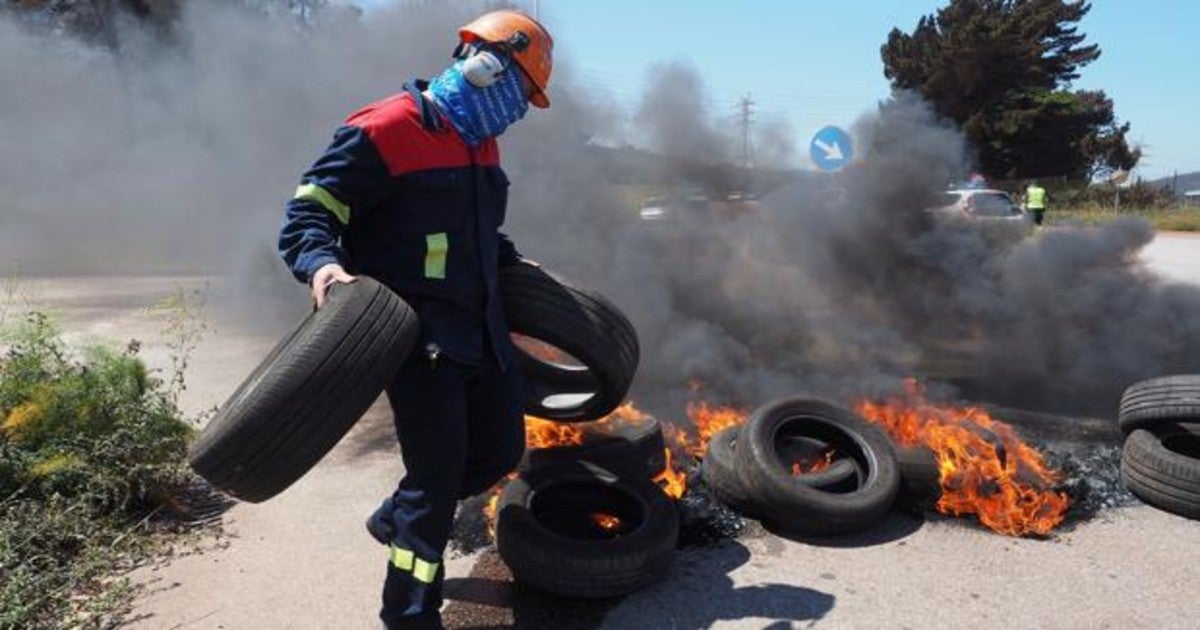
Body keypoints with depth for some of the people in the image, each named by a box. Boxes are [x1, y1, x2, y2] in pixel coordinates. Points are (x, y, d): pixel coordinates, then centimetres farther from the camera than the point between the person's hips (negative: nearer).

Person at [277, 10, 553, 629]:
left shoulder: (481, 143, 14)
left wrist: (513, 260, 25)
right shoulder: (384, 132, -14)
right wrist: (324, 266, -33)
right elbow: (306, 216, -16)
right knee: (437, 471, -5)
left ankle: (396, 519, 39)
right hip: (419, 335, -9)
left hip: (481, 328, 9)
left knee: (500, 449, 14)